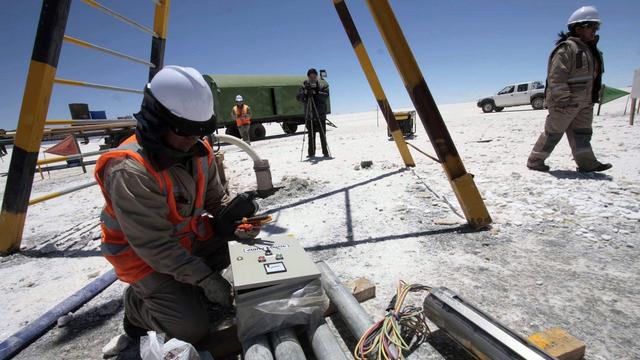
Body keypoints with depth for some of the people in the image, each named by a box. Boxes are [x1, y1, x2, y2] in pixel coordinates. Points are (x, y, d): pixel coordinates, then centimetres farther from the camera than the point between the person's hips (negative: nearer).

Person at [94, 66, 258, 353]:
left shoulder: (198, 151, -9)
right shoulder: (129, 172, -31)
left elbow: (215, 200, 1)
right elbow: (153, 244, -28)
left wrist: (232, 218, -20)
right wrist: (204, 277, -28)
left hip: (192, 239, 7)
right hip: (144, 256, -7)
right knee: (193, 328, -14)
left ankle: (185, 289, 15)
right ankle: (137, 304, 15)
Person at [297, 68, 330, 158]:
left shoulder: (323, 86, 9)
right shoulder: (304, 87, 13)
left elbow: (326, 95, -9)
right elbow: (298, 98, 1)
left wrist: (316, 93, -23)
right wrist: (305, 92, -17)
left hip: (320, 115, -2)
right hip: (309, 116, 2)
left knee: (323, 135, -4)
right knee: (311, 135, 5)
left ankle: (325, 152, 1)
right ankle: (311, 153, 12)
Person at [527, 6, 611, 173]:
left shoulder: (590, 49, 16)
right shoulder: (567, 48, -14)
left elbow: (593, 76, 23)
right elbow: (556, 78, -22)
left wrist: (593, 97, 19)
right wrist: (565, 100, -25)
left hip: (584, 103, 9)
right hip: (565, 103, -9)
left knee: (582, 133, 9)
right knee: (553, 132, -3)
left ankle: (587, 163, 13)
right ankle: (535, 161, 7)